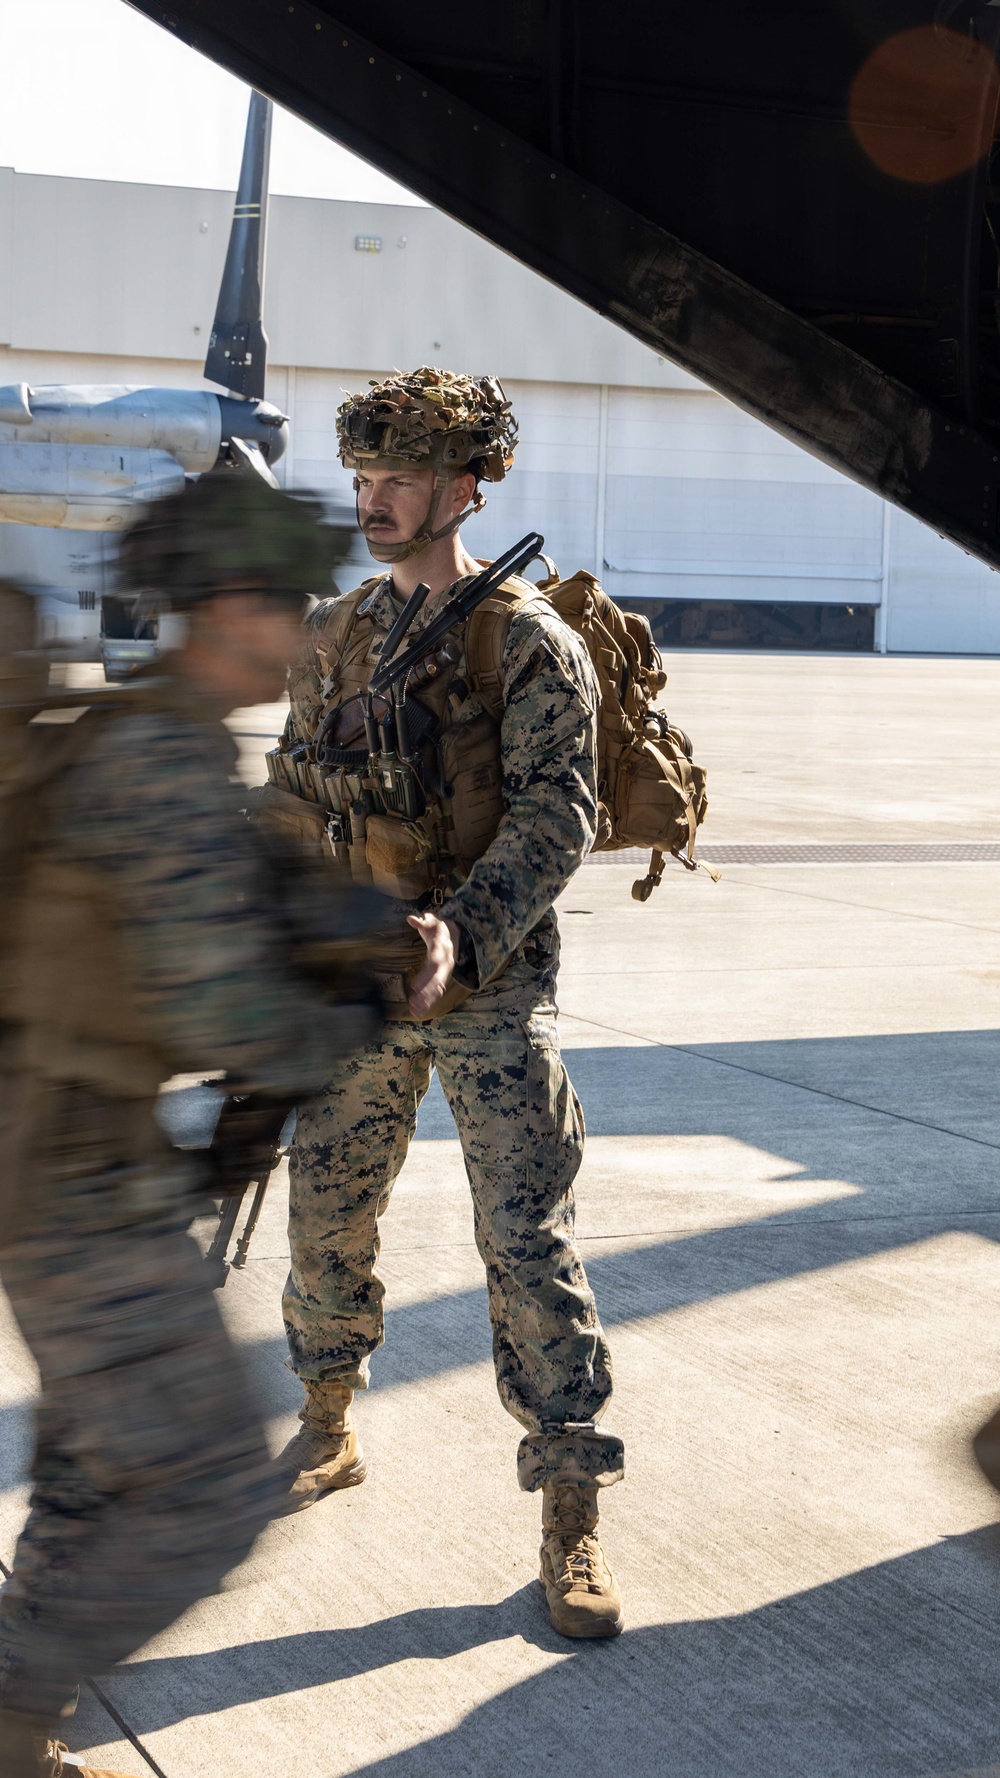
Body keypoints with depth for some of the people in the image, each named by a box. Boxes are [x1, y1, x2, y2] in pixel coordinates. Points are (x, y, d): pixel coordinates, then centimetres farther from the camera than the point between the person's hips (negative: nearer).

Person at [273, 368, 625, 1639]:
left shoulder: (529, 642, -8)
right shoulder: (332, 638, 9)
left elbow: (555, 817, -16)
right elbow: (294, 792, 17)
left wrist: (460, 937, -29)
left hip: (492, 980, -5)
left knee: (528, 1240, -6)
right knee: (325, 1212, 12)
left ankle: (573, 1526, 0)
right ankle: (327, 1436, 34)